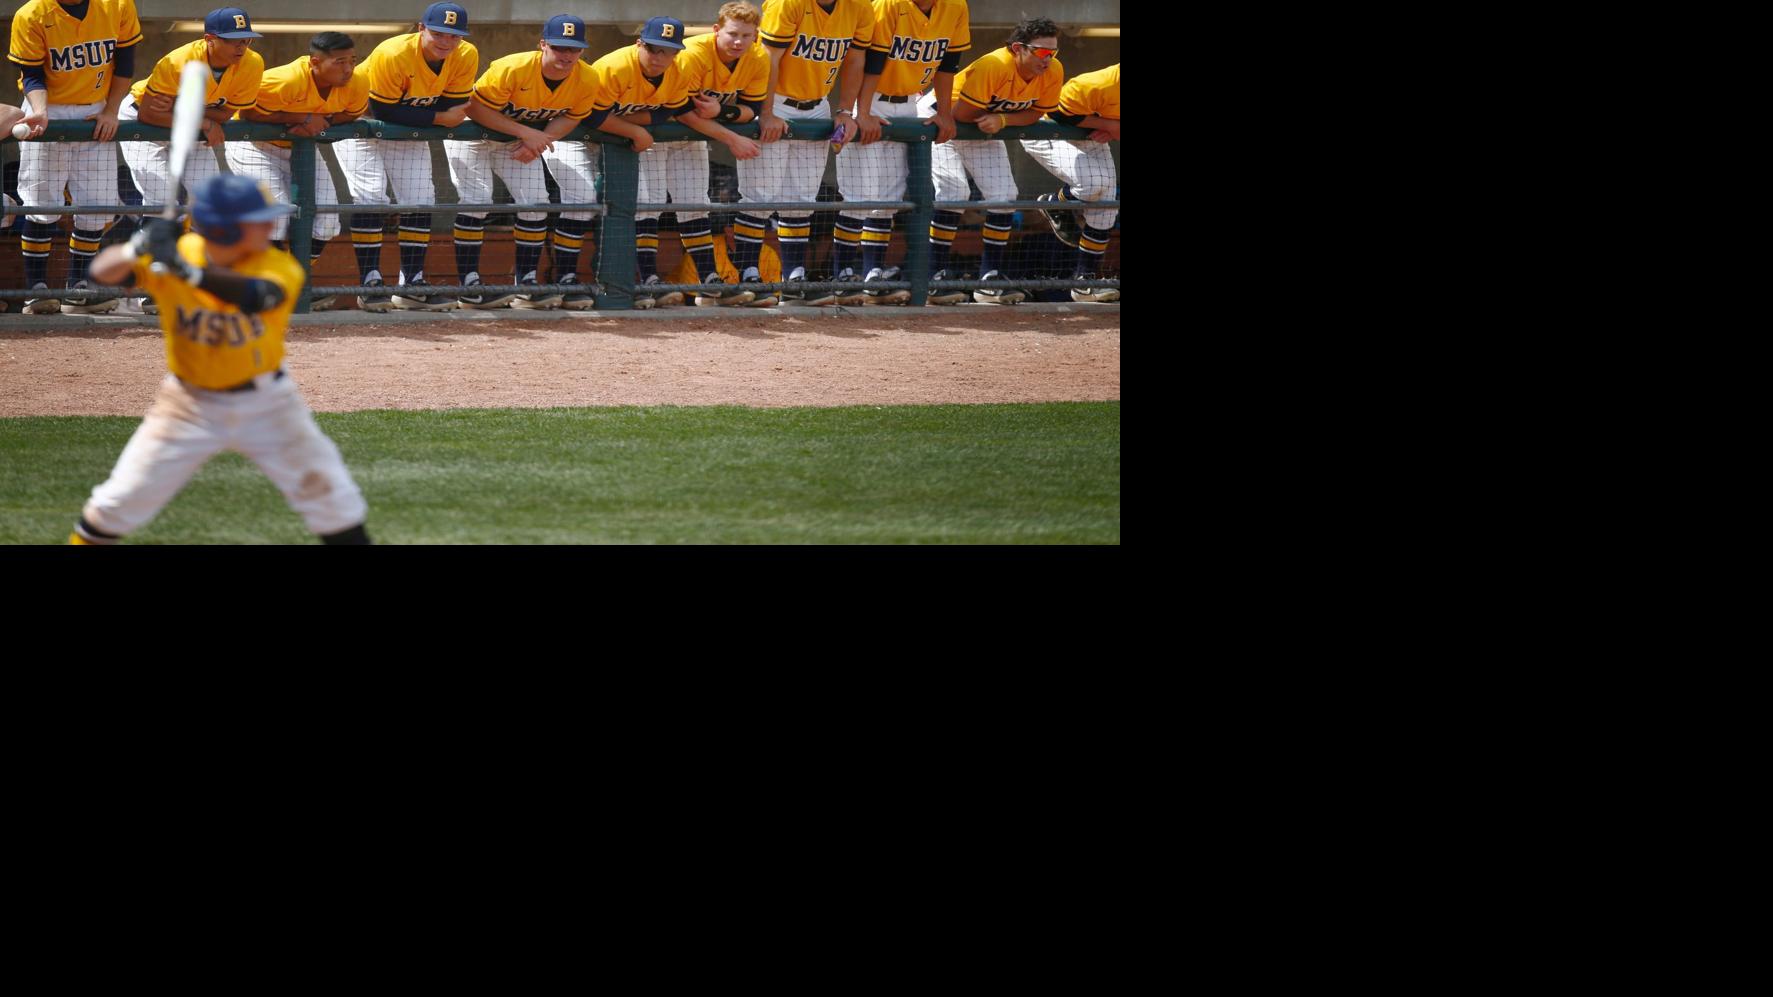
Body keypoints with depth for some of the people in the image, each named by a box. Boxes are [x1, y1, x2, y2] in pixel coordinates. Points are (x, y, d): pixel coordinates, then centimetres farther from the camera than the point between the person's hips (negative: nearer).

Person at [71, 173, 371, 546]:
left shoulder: (281, 268, -21)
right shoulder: (174, 250, -16)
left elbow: (254, 295, -43)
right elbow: (102, 273, -23)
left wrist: (186, 270, -55)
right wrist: (138, 247, -44)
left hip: (265, 401, 0)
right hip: (191, 402, 0)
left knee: (332, 500, -2)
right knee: (124, 498, 0)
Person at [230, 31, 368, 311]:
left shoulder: (357, 83, -19)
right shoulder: (285, 81, -37)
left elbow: (351, 113, 0)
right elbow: (248, 112, -29)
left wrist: (321, 122, -23)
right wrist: (302, 118, -34)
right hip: (255, 147, -6)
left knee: (325, 215, 1)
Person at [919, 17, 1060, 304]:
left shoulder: (1053, 71, -18)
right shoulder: (993, 67, -38)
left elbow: (1035, 113, -9)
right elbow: (962, 114, -32)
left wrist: (1002, 119, -27)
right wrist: (994, 115, -15)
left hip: (983, 131, 7)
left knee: (1004, 195, -2)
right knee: (954, 190, -21)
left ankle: (990, 278, 8)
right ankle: (935, 276, -16)